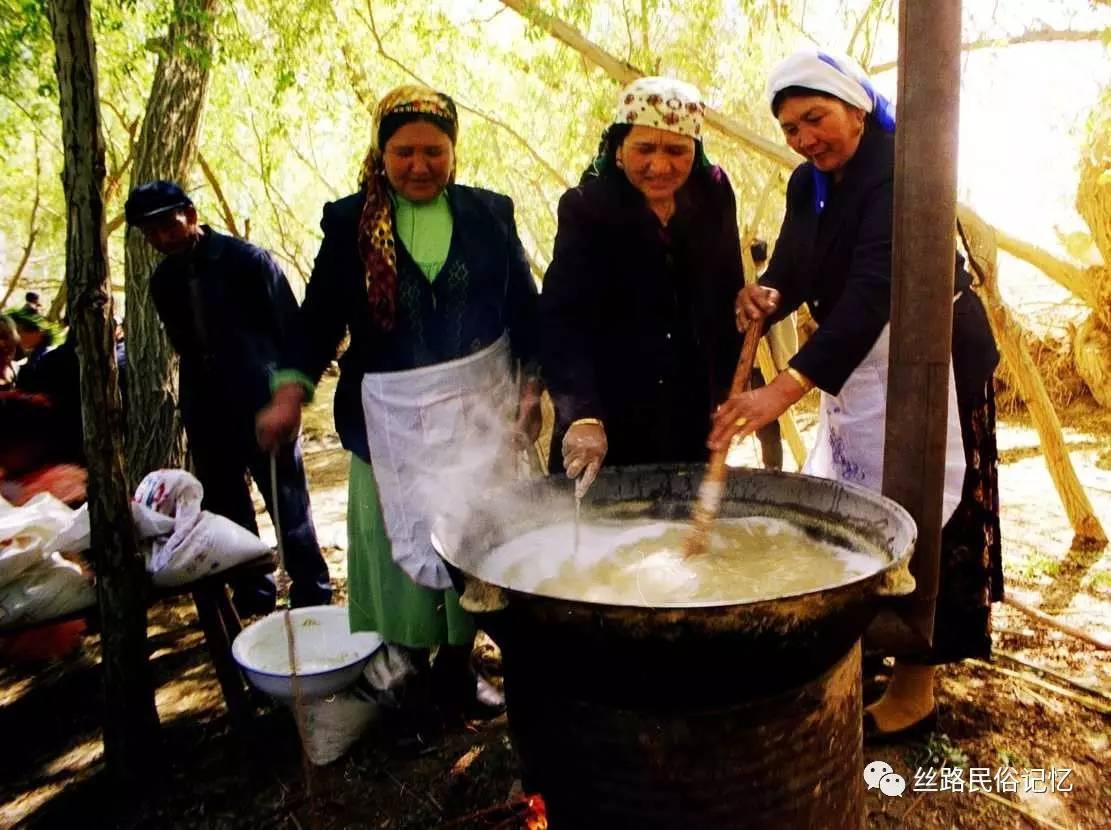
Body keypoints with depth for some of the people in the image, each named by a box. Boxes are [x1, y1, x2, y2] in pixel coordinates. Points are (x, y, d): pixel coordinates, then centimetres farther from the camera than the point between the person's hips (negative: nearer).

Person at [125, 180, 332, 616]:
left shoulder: (246, 260, -7)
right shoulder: (164, 281, 9)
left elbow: (291, 328, -6)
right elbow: (183, 345, 17)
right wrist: (195, 399, 13)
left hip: (262, 404, -6)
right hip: (205, 413, 6)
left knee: (288, 506, 0)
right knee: (223, 510, 12)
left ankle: (312, 596, 11)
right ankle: (251, 595, 26)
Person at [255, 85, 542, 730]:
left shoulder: (490, 213, 4)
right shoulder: (349, 221, 1)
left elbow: (524, 307, 7)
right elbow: (322, 314, -1)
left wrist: (533, 387, -1)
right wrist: (292, 393, -14)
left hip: (477, 403, 1)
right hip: (391, 413, -1)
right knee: (401, 538, 5)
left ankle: (458, 667, 28)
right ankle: (408, 672, 26)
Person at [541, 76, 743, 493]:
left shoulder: (713, 195, -1)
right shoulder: (586, 208, -14)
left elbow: (726, 296, 9)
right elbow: (561, 321, -24)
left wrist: (729, 388, 8)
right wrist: (583, 415, -36)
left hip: (694, 415, 4)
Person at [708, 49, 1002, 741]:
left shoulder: (899, 169, -21)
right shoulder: (808, 184, 5)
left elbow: (874, 287, -34)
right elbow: (792, 269, 4)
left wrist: (787, 387, -43)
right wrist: (766, 296, -21)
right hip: (856, 362, 8)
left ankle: (916, 691, 13)